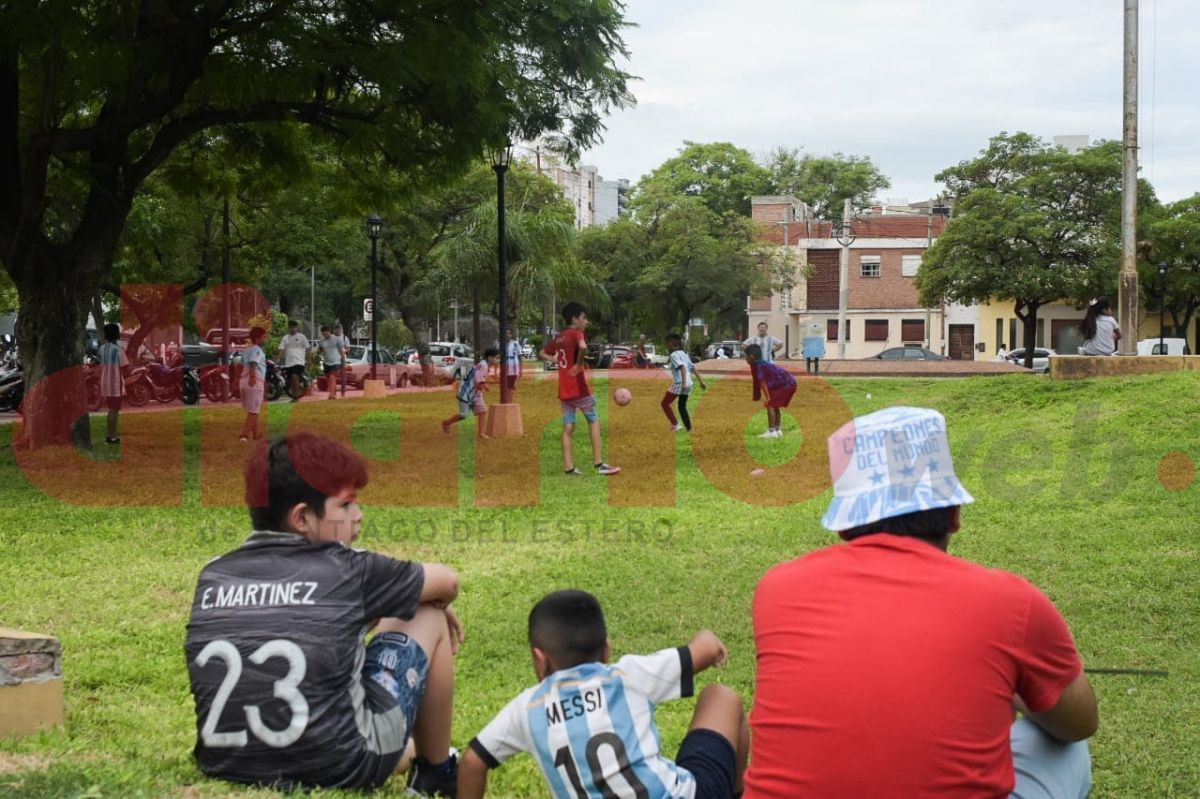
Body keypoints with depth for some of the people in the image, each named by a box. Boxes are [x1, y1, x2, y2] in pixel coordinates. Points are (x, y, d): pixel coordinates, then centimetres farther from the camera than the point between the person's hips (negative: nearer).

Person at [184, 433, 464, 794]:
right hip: (339, 771, -5)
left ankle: (404, 752, 52)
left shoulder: (212, 577, 3)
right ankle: (437, 774, 27)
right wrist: (439, 606, 32)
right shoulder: (346, 570, -8)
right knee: (429, 617, 14)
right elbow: (447, 581, 10)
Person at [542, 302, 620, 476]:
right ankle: (598, 464, 3)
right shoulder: (576, 333, -11)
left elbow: (543, 353, 27)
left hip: (564, 390, 7)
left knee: (568, 428, 7)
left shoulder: (559, 337, 12)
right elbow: (583, 347, -34)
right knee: (594, 421, 5)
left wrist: (559, 362, 14)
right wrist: (579, 364, -19)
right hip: (578, 388, -7)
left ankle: (569, 467, 3)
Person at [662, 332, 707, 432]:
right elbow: (693, 368, 16)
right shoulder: (684, 354, 16)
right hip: (688, 384, 8)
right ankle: (689, 428, 15)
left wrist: (684, 382, -30)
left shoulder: (674, 355, -9)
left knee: (665, 403, 5)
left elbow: (682, 367, -22)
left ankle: (676, 425, -4)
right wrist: (701, 381, 18)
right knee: (682, 406, 19)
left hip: (679, 384, -8)